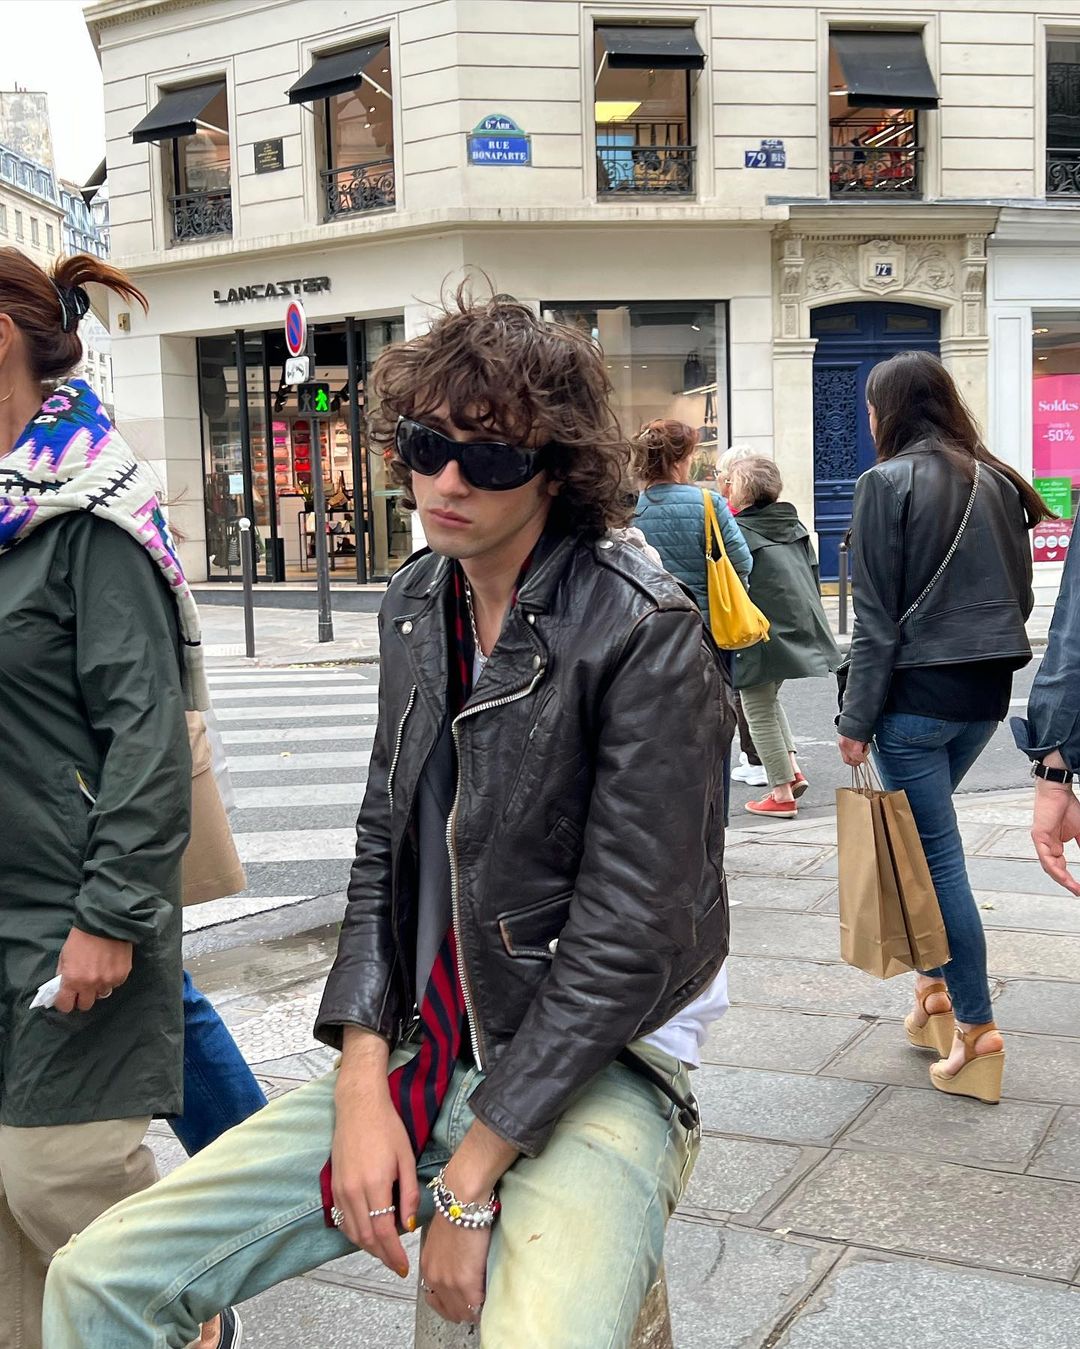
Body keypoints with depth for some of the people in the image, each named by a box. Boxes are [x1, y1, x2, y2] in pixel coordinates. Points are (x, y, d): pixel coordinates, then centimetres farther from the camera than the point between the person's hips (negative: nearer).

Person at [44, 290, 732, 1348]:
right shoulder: (417, 605, 6)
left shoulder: (645, 633, -16)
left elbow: (630, 935, -18)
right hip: (417, 1059, 6)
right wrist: (364, 1079, -4)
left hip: (599, 1067, -6)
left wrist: (470, 1181, -15)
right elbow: (383, 852, 9)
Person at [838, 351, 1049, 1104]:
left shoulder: (888, 483, -9)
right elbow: (1021, 592, 12)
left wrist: (858, 719, -8)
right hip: (987, 693, 7)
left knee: (936, 854, -1)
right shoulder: (996, 480, 8)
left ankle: (977, 1030, 2)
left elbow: (877, 615, -11)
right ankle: (938, 990, 21)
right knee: (927, 839, 20)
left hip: (917, 696, -6)